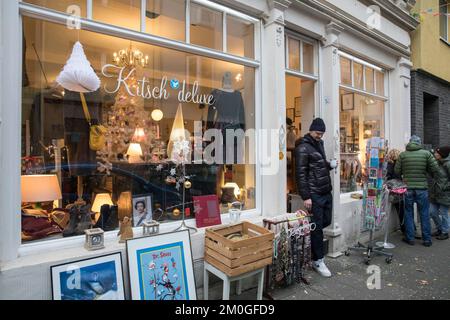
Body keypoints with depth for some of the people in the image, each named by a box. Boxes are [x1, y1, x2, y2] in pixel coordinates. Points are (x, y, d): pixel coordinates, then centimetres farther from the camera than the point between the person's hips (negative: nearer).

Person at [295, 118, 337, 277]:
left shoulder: (319, 143, 14)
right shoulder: (303, 147, -12)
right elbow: (300, 174, -16)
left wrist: (330, 165, 4)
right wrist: (306, 197, -18)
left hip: (327, 192, 8)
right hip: (315, 194, -8)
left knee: (326, 221, 15)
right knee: (317, 227, 0)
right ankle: (318, 261, 14)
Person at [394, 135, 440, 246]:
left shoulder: (403, 155, -3)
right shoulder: (426, 153, -3)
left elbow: (397, 171, -2)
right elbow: (435, 169, -7)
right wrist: (427, 171, 14)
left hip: (407, 188, 0)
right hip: (422, 188, 0)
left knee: (408, 214, 10)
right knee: (424, 214, 11)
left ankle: (410, 238, 17)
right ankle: (427, 240, 19)